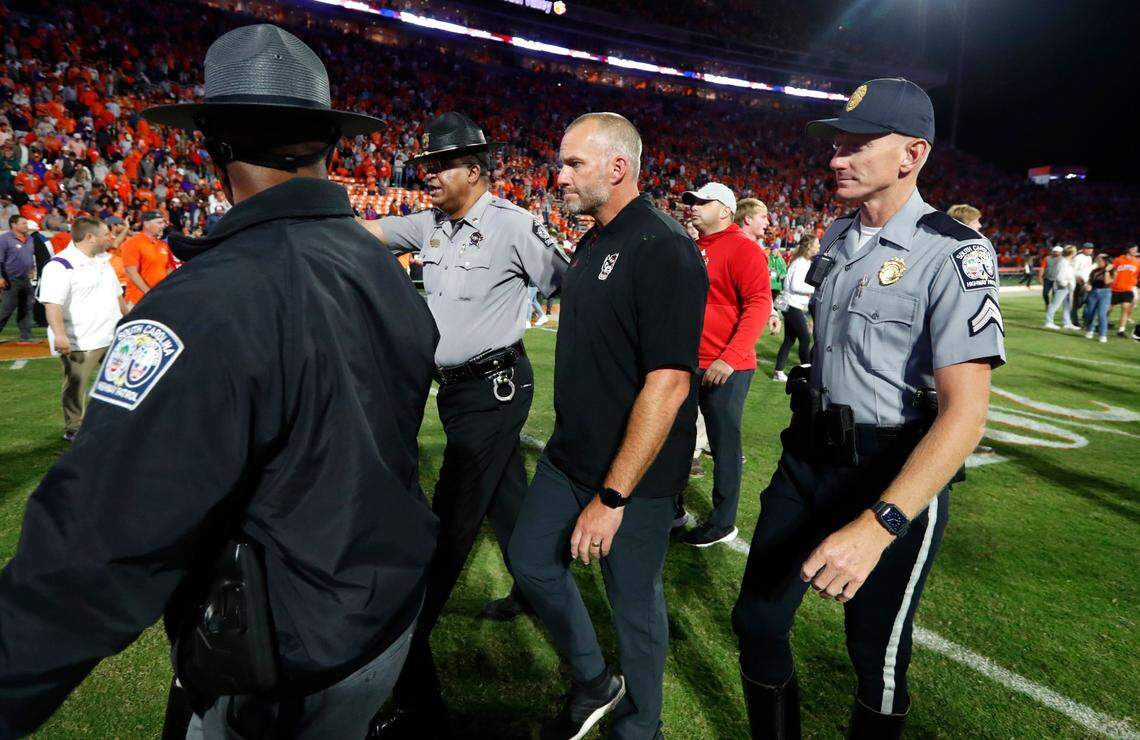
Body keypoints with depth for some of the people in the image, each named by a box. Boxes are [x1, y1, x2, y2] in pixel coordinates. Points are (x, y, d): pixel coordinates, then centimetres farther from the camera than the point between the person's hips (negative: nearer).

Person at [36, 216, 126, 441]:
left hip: (113, 336, 8)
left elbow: (117, 294, 23)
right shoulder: (61, 265, -16)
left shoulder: (103, 260, 13)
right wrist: (59, 335, -32)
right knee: (76, 387, 4)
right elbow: (52, 303, -24)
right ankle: (73, 429, 18)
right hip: (80, 342, -8)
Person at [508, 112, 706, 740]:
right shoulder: (592, 244, 9)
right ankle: (593, 682, 41)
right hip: (570, 454, 9)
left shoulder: (662, 249, -20)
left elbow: (669, 383, -26)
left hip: (633, 473, -9)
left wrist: (613, 496, -24)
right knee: (531, 560, 17)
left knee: (635, 602, 10)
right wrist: (571, 443, 18)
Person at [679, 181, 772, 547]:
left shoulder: (742, 248, -10)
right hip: (686, 364, 8)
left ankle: (723, 523, 19)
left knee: (724, 444, 4)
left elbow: (759, 304, -18)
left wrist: (730, 358, -25)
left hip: (725, 369, -8)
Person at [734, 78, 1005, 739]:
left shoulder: (952, 254, -17)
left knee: (878, 654, 11)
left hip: (893, 474, -6)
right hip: (808, 455, 7)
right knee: (758, 622, 12)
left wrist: (878, 525, -33)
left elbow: (966, 411, -24)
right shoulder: (837, 236, 7)